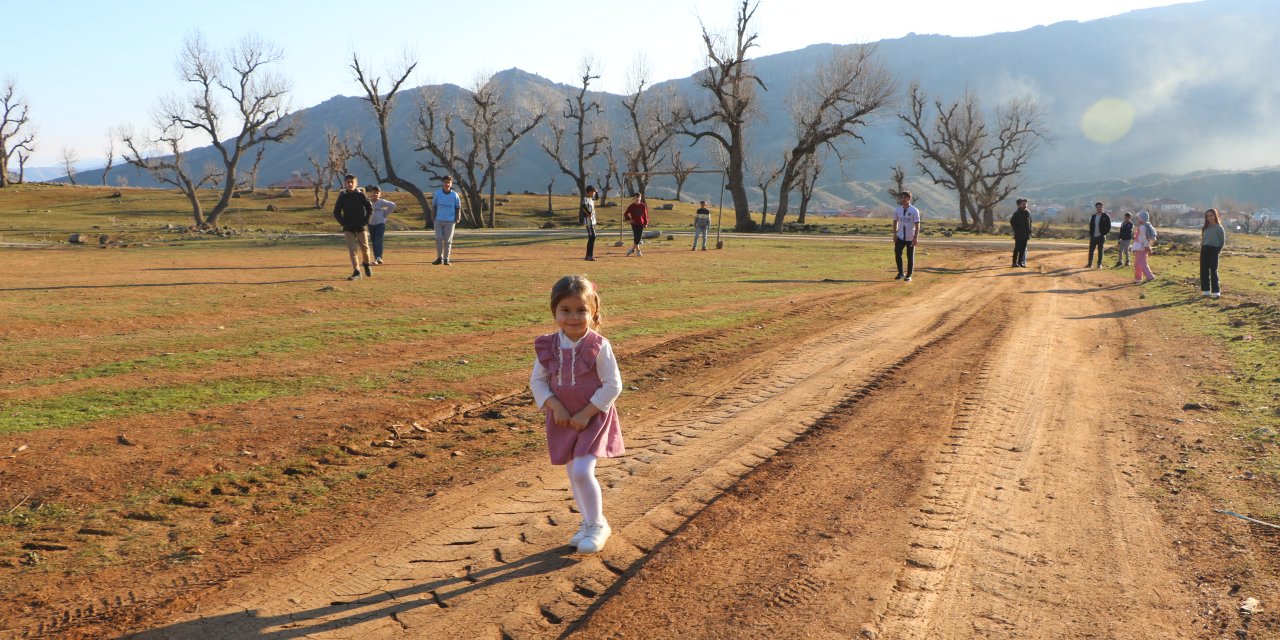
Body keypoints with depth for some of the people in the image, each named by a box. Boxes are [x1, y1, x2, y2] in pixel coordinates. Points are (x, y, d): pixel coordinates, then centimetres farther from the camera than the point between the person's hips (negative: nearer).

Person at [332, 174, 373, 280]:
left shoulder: (361, 195, -2)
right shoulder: (342, 196, 1)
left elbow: (370, 209, 3)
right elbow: (336, 213, 7)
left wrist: (365, 221, -5)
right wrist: (343, 223, -3)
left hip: (361, 227, -1)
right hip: (348, 228, 1)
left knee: (364, 247, 4)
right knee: (352, 249, -5)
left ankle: (366, 264, 33)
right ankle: (356, 272, -4)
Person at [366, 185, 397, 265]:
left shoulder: (381, 202, -7)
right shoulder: (367, 202, 3)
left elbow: (392, 205, -8)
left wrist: (386, 214, -5)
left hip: (380, 223, -4)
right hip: (371, 224, 5)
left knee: (378, 241, -16)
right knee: (373, 241, 10)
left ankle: (378, 257, -23)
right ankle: (376, 258, 19)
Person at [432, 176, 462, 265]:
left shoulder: (454, 195, -2)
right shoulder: (437, 193, 1)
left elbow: (458, 207, 6)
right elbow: (434, 205, 10)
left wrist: (457, 218, -2)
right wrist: (434, 216, 2)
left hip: (450, 221, -1)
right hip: (438, 221, 1)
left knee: (448, 241, 3)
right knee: (438, 239, 0)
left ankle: (446, 259, 11)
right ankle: (439, 258, 11)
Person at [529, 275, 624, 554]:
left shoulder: (599, 346, -16)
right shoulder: (548, 346, -5)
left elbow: (613, 385, -14)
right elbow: (537, 381, 1)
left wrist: (587, 413, -17)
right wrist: (555, 406, -13)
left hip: (593, 417, -5)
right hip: (562, 419, 5)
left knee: (582, 472, -14)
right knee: (573, 474, 14)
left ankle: (598, 525, 7)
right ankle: (589, 523, 33)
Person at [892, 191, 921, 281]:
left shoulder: (914, 211, -9)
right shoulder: (897, 210, 3)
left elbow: (917, 225, -10)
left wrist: (916, 237, -16)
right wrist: (894, 234, 4)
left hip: (910, 238, -3)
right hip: (900, 237, 3)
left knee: (910, 257, 4)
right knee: (897, 254, -3)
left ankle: (909, 275, 12)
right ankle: (900, 274, 11)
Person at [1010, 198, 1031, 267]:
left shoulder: (1028, 213, 8)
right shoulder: (1016, 213, -4)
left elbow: (1030, 223, 14)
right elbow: (1012, 222, -1)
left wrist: (1029, 232, 7)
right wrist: (1016, 230, -7)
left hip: (1025, 234, 4)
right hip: (1018, 234, -4)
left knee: (1023, 248, 5)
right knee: (1017, 248, -6)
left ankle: (1020, 262, 11)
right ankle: (1014, 262, -3)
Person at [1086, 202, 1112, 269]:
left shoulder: (1106, 217, -4)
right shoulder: (1093, 216, 10)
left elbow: (1108, 227, -5)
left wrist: (1104, 234, -13)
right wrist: (1090, 235, 4)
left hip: (1101, 237, -4)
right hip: (1093, 237, 4)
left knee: (1100, 251, 2)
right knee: (1091, 250, 5)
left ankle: (1099, 264, 7)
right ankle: (1090, 264, 14)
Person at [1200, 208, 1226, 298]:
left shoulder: (1219, 228, -4)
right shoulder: (1205, 228, 13)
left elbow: (1222, 241, -3)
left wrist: (1218, 251, -7)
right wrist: (1202, 247, 6)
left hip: (1214, 251, -6)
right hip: (1204, 250, 6)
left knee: (1213, 271, -6)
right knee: (1204, 271, 5)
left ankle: (1216, 292, -2)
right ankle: (1206, 290, 12)